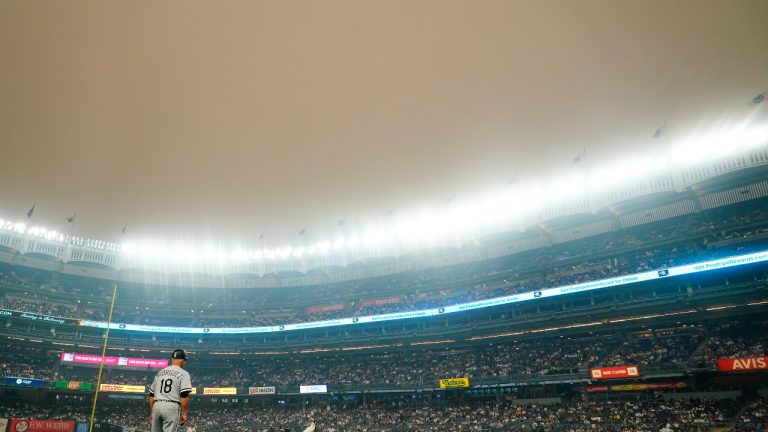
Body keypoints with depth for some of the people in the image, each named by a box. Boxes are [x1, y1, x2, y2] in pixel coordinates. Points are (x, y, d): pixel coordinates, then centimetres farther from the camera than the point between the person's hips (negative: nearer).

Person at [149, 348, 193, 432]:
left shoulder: (160, 373, 18)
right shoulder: (183, 373, -2)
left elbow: (151, 395, 18)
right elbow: (184, 395, -11)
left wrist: (151, 413, 23)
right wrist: (184, 412, -6)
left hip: (157, 406, 6)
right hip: (172, 407, -6)